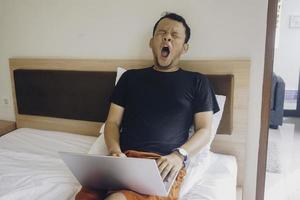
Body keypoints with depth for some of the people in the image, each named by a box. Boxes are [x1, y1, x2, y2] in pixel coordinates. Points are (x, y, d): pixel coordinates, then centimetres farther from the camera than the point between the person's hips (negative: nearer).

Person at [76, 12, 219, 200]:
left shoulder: (197, 81, 14)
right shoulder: (131, 77, 19)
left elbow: (204, 131, 9)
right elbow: (112, 122, 15)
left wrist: (179, 155, -10)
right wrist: (115, 151, -6)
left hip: (164, 165, -2)